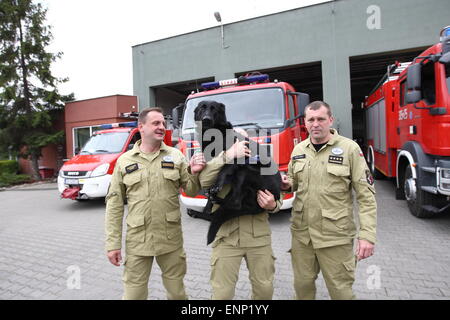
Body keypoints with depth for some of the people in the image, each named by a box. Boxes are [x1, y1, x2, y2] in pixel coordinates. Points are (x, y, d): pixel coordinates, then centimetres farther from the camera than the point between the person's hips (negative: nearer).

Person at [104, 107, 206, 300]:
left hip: (171, 238, 1)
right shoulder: (124, 161, 0)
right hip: (137, 240, 0)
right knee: (134, 293, 11)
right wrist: (112, 243, -3)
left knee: (177, 291, 16)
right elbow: (115, 204, 0)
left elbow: (191, 192, 4)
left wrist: (194, 173, -17)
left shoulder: (176, 156, 1)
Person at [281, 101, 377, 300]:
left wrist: (367, 235, -15)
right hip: (301, 233, 4)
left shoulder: (349, 148, -9)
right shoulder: (298, 149, 6)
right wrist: (285, 183, -4)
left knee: (341, 290, 11)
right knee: (302, 284, 19)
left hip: (335, 236, -4)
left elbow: (366, 196, -9)